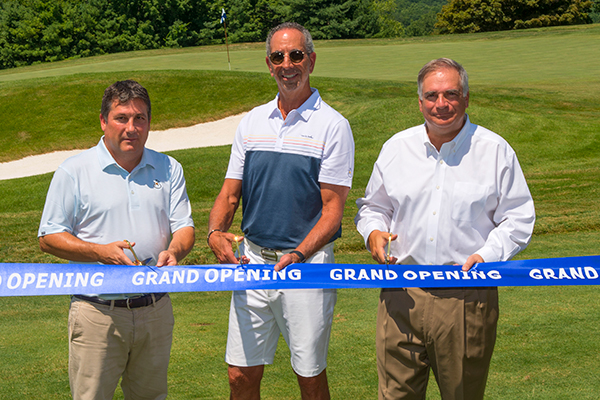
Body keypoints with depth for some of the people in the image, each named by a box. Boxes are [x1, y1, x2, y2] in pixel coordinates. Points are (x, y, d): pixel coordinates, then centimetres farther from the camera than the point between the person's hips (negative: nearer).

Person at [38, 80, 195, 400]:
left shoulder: (169, 169, 9)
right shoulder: (74, 171, -2)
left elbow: (184, 227, 6)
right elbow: (49, 238, -2)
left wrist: (173, 252, -17)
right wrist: (100, 252, -17)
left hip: (156, 310, 3)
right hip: (97, 311, -3)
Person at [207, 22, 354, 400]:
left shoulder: (332, 125, -6)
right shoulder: (252, 122, 9)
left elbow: (333, 208, -10)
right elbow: (230, 194, 11)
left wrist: (298, 255, -24)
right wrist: (216, 232, -10)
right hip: (252, 259, 4)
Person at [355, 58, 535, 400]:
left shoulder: (495, 150, 1)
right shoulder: (396, 147, 9)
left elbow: (518, 218, 3)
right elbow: (373, 205, 20)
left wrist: (488, 256, -14)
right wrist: (373, 233, -3)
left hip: (468, 298, -2)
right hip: (402, 296, 2)